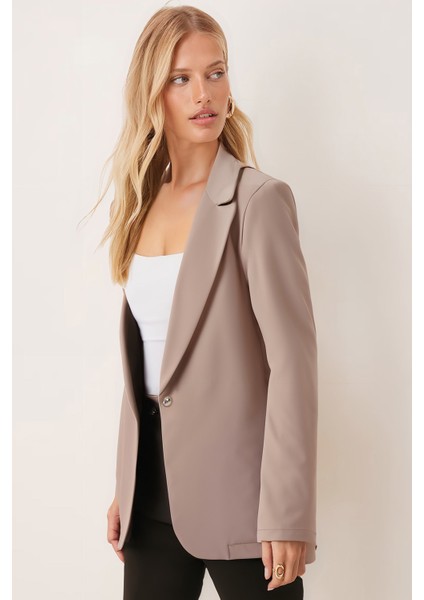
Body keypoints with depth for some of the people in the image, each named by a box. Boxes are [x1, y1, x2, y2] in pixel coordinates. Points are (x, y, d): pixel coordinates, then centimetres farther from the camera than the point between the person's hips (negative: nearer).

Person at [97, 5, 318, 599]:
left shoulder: (258, 200, -10)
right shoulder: (144, 203, 8)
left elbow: (292, 361, -15)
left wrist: (288, 515, -18)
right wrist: (126, 487, 13)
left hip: (233, 494, -6)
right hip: (155, 494, 6)